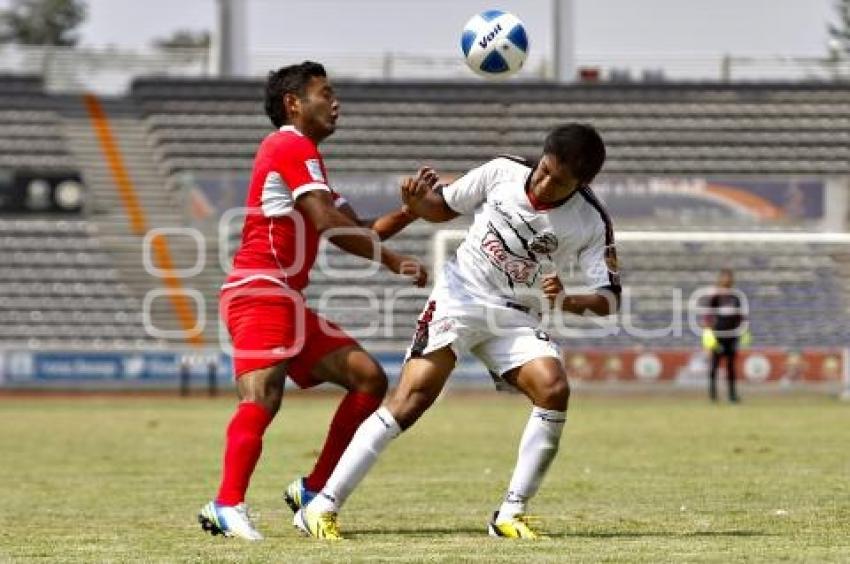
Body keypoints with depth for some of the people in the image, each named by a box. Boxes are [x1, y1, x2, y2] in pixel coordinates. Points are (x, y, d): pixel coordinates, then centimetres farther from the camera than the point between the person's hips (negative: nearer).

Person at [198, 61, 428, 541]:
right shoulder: (292, 146, -5)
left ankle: (313, 491, 4)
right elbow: (329, 224, -16)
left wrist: (410, 210, 10)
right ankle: (228, 505, -40)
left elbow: (361, 232, 25)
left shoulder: (304, 154, 27)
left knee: (369, 378, 6)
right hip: (260, 294, -10)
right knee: (262, 397, -27)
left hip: (289, 302, 10)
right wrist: (394, 262, -10)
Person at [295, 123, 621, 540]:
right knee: (413, 396, -18)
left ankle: (510, 514, -9)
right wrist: (417, 201, -17)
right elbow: (444, 208, 6)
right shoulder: (503, 173, -10)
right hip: (460, 296, -2)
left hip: (517, 317, 2)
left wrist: (569, 302, -30)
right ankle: (322, 506, -18)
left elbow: (609, 298, -10)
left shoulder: (591, 223, -10)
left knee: (554, 389, -23)